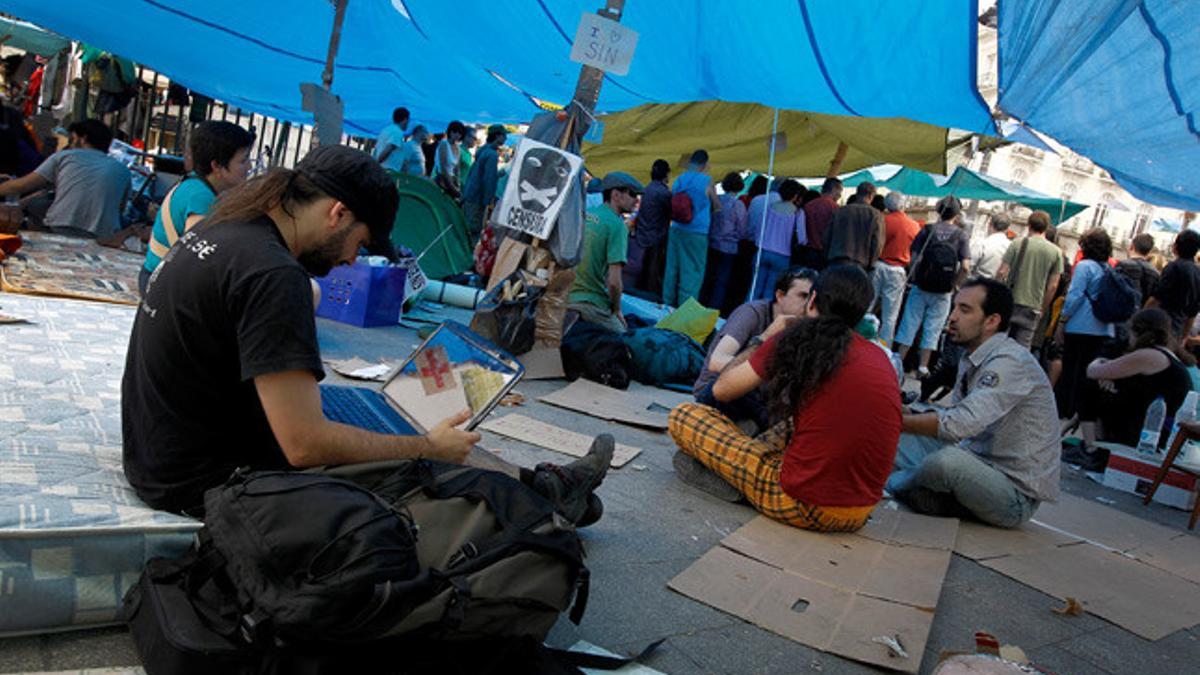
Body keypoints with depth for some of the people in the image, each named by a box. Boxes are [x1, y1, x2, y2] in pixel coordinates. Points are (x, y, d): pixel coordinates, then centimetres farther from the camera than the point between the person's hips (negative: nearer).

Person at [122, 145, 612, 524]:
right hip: (206, 479, -9)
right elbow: (306, 445, -28)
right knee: (432, 466, -2)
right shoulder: (274, 276, -27)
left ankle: (541, 487, 19)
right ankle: (547, 493, 20)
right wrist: (429, 447, -16)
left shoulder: (219, 230, 4)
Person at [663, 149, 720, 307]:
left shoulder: (679, 180, 8)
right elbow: (717, 208, 3)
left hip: (676, 230, 5)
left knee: (672, 268, 12)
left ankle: (667, 302, 22)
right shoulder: (707, 181, -7)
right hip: (697, 233, -5)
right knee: (692, 271, 0)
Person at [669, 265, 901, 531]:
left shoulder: (795, 340, -6)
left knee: (683, 415, 1)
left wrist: (765, 339, 18)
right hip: (860, 514, 6)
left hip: (803, 505, -6)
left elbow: (721, 390, 5)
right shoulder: (881, 358, 8)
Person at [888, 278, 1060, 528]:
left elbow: (959, 425, -32)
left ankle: (891, 486, -6)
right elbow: (953, 415, 11)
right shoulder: (971, 360, 8)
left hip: (1017, 495, -8)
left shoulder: (1011, 362, -22)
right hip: (980, 466, 8)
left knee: (947, 461, -33)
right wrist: (908, 414, -6)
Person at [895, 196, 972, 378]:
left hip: (920, 287, 0)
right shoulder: (960, 235, -4)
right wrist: (953, 285, 0)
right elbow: (965, 267, -11)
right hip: (942, 293, 0)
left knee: (909, 324, 8)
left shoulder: (927, 229, -2)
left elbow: (914, 258, -8)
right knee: (932, 329, 10)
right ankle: (922, 367, 13)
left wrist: (915, 278, 4)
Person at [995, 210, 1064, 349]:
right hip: (1032, 308, 1)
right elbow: (1052, 286, 0)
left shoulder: (1018, 244, -3)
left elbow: (1001, 273, -6)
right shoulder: (1056, 252, 1)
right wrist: (1043, 309, 10)